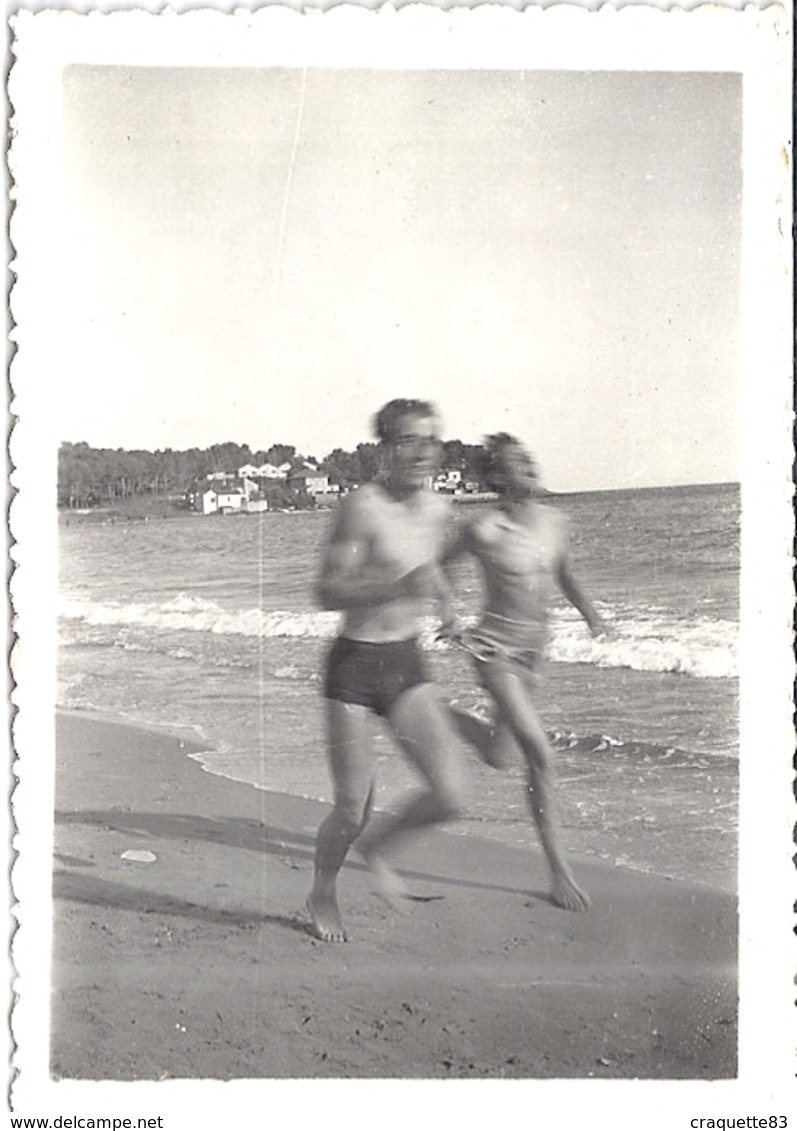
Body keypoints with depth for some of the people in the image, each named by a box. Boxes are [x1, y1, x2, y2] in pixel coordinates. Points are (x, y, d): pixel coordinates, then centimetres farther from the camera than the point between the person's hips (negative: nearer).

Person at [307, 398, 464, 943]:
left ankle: (377, 847, 26)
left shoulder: (438, 510, 6)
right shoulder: (362, 506, -16)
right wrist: (400, 585, -31)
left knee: (449, 797, -4)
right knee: (353, 809, 2)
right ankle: (323, 894, 33)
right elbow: (329, 592, -20)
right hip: (355, 663, -6)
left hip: (408, 662, 6)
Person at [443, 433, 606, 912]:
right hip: (496, 647, -6)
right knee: (541, 756, -14)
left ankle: (447, 716, 46)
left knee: (498, 756, 18)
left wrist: (589, 612, 4)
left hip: (535, 648, 7)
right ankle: (560, 871, 2)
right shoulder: (486, 531, -18)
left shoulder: (555, 521, -1)